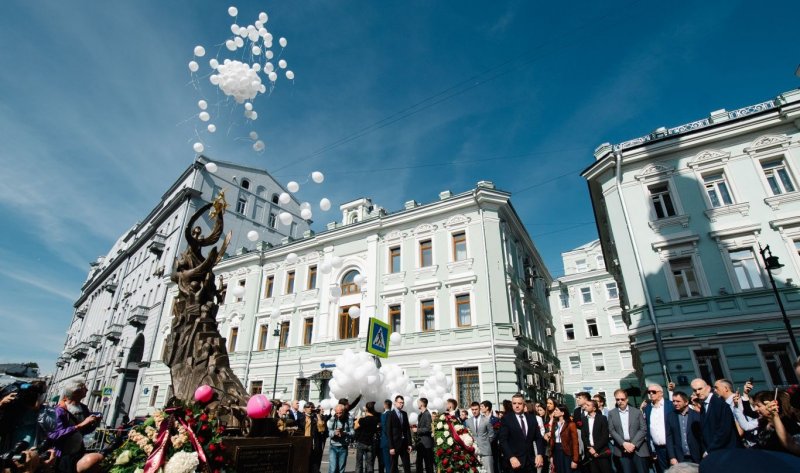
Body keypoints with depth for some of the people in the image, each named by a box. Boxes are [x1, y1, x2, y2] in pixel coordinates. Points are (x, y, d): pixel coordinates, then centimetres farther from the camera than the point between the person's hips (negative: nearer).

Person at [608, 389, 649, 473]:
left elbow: (643, 429, -2)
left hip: (638, 448, 0)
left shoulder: (637, 412, 5)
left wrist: (633, 444, -11)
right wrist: (623, 443, -12)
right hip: (622, 449, 0)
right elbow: (612, 430, 1)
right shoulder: (611, 413, 6)